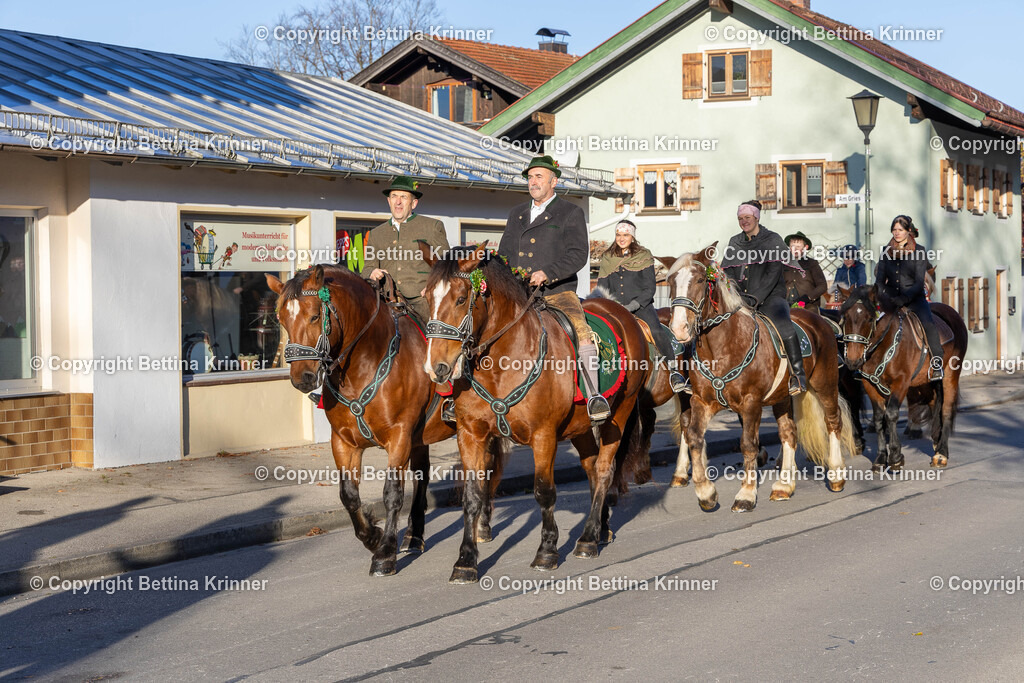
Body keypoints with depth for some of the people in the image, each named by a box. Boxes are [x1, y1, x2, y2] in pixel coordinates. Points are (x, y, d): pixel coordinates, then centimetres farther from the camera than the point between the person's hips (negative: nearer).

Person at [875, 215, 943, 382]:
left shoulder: (919, 251, -2)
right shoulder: (886, 251, 9)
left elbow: (919, 283, -8)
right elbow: (880, 280, 6)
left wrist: (904, 298, -22)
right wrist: (883, 297, -14)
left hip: (914, 298, -4)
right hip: (891, 298, 4)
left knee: (928, 322, -28)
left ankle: (936, 363, -19)